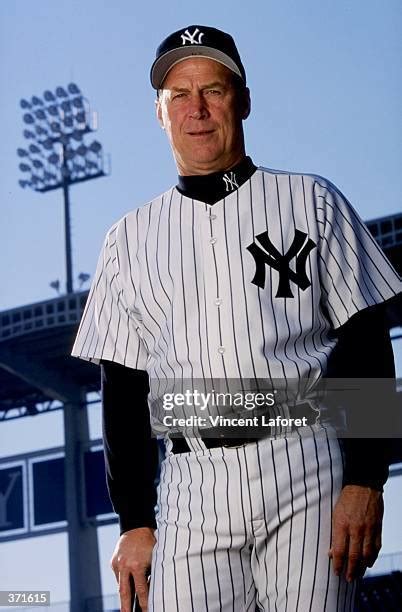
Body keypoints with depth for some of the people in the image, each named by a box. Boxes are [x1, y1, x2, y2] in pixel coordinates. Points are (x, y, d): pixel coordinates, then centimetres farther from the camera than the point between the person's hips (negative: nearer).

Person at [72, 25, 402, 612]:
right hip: (192, 491, 2)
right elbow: (123, 391, 14)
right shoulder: (129, 239, 16)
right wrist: (135, 523, 7)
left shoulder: (312, 201, 11)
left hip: (306, 471, -1)